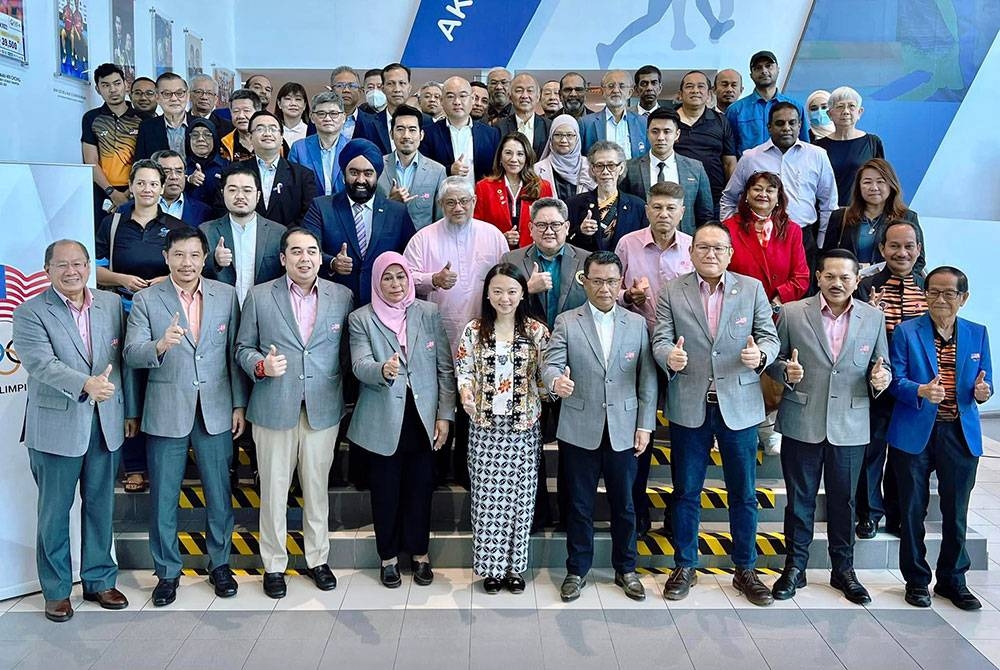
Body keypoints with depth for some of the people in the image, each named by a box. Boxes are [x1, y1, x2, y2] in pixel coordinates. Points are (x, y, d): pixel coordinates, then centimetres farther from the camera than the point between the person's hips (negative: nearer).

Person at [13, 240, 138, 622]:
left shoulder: (111, 304, 7)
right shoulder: (30, 313, -6)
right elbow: (40, 363, -20)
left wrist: (131, 411, 10)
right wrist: (85, 385, -36)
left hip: (106, 424, 4)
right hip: (56, 427, -3)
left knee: (100, 506, 14)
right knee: (55, 512, 8)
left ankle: (99, 580, 28)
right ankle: (56, 591, 23)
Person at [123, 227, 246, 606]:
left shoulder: (226, 295, 3)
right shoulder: (146, 300, -2)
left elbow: (235, 353, 5)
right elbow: (131, 355, -8)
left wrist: (239, 404, 3)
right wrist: (160, 345, -29)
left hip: (216, 411, 1)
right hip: (166, 413, -1)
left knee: (219, 493, 10)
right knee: (164, 498, 8)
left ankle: (219, 564, 29)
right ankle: (167, 572, 26)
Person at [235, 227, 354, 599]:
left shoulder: (342, 296, 4)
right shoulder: (259, 296, 1)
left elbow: (346, 350, 8)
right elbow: (243, 348, 5)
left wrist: (342, 397, 1)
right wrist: (261, 365, -16)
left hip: (323, 410, 1)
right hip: (274, 410, -1)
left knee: (317, 488, 10)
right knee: (274, 491, 7)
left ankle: (318, 559, 27)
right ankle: (274, 565, 22)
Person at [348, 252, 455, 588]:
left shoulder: (429, 313, 2)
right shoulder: (361, 318, -2)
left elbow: (445, 367, 3)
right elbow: (360, 366, -14)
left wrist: (445, 415, -2)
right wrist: (383, 370, -36)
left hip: (422, 418, 1)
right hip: (383, 422, -1)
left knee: (420, 489, 10)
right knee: (385, 492, 10)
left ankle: (419, 553, 30)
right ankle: (389, 556, 29)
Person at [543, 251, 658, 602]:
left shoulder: (637, 323, 5)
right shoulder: (566, 323, 1)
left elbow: (647, 378, 5)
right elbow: (551, 363, -10)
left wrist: (645, 425, 0)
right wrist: (556, 380, -34)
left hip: (624, 431, 1)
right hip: (580, 431, -1)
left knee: (624, 505, 12)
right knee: (580, 506, 10)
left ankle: (625, 569, 30)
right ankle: (577, 570, 26)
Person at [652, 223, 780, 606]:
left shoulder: (752, 289, 3)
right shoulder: (671, 292, 2)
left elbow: (769, 336, 3)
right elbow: (660, 340, -3)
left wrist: (760, 354, -20)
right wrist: (669, 357, -26)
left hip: (739, 405, 1)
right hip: (689, 407, 0)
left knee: (743, 494, 10)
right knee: (686, 492, 11)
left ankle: (745, 570, 26)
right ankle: (684, 567, 26)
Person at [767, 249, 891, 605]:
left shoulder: (874, 317, 4)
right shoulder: (792, 313, -2)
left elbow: (881, 367, 10)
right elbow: (773, 359, 3)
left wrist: (880, 379, -12)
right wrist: (786, 370, -18)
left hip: (850, 427, 2)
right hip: (802, 424, -1)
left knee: (844, 500, 13)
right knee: (800, 499, 9)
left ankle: (843, 569, 29)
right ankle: (795, 566, 24)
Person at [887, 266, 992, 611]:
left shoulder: (977, 334, 7)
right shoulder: (906, 331, -2)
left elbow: (984, 383, 7)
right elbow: (895, 379, -7)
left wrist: (982, 391, -16)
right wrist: (921, 391, -26)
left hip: (961, 435, 2)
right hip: (915, 433, -2)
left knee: (956, 512, 11)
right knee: (913, 510, 7)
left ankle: (952, 580, 28)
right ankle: (916, 580, 22)